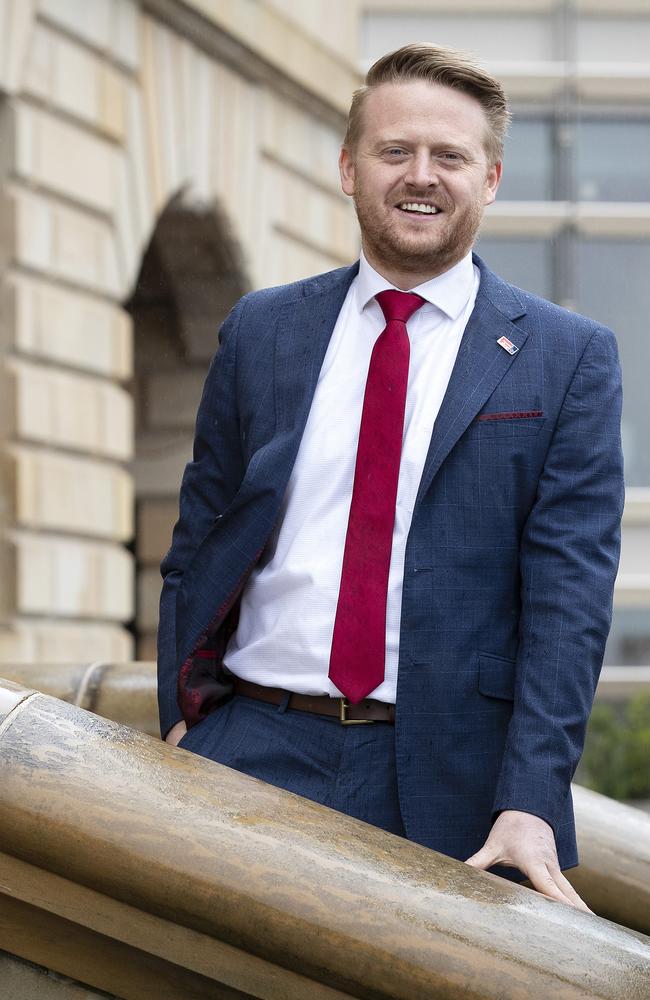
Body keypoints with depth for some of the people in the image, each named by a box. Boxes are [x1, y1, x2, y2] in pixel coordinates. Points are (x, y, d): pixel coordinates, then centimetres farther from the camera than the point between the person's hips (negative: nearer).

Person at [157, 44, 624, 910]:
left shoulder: (570, 358, 2)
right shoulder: (261, 330, 11)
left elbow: (570, 593, -4)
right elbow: (196, 547, 15)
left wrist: (529, 804, -14)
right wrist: (183, 722, 3)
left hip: (446, 782, -2)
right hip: (253, 751, 2)